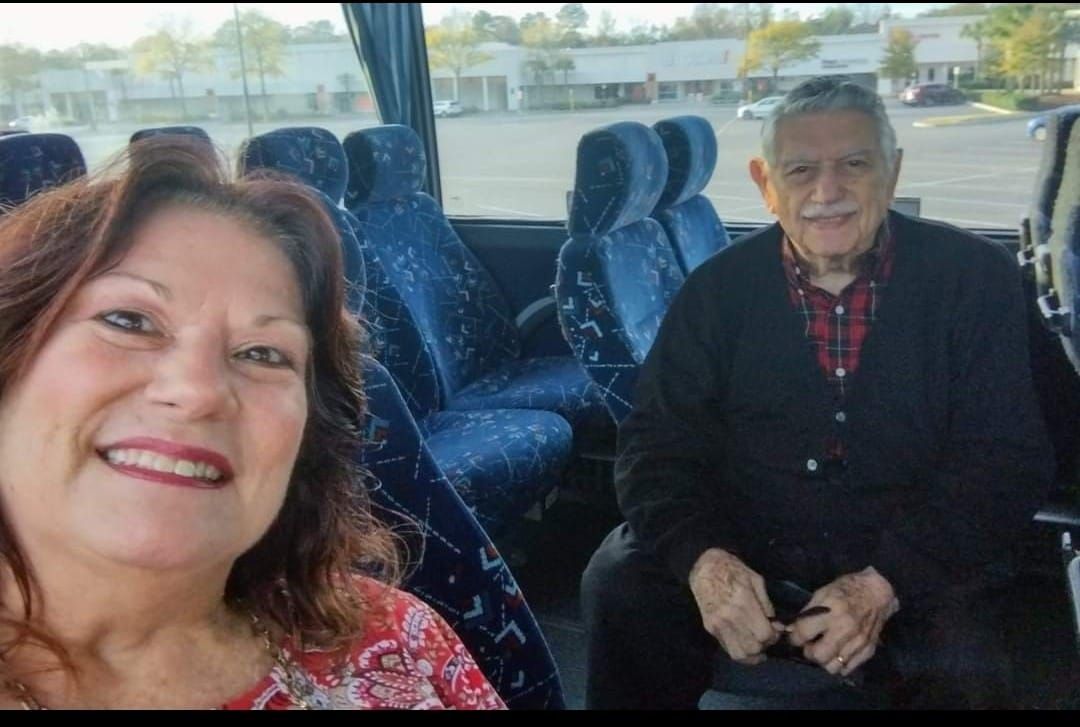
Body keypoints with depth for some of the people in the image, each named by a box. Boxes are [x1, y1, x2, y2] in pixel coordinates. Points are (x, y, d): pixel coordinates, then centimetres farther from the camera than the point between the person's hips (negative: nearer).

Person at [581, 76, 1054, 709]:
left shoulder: (976, 278, -3)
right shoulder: (720, 288, 1)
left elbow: (1005, 461, -7)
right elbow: (660, 442, -3)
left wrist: (883, 583, -21)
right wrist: (703, 559, -23)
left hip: (913, 570, -1)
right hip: (744, 555, 1)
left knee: (963, 667, -29)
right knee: (620, 582, -22)